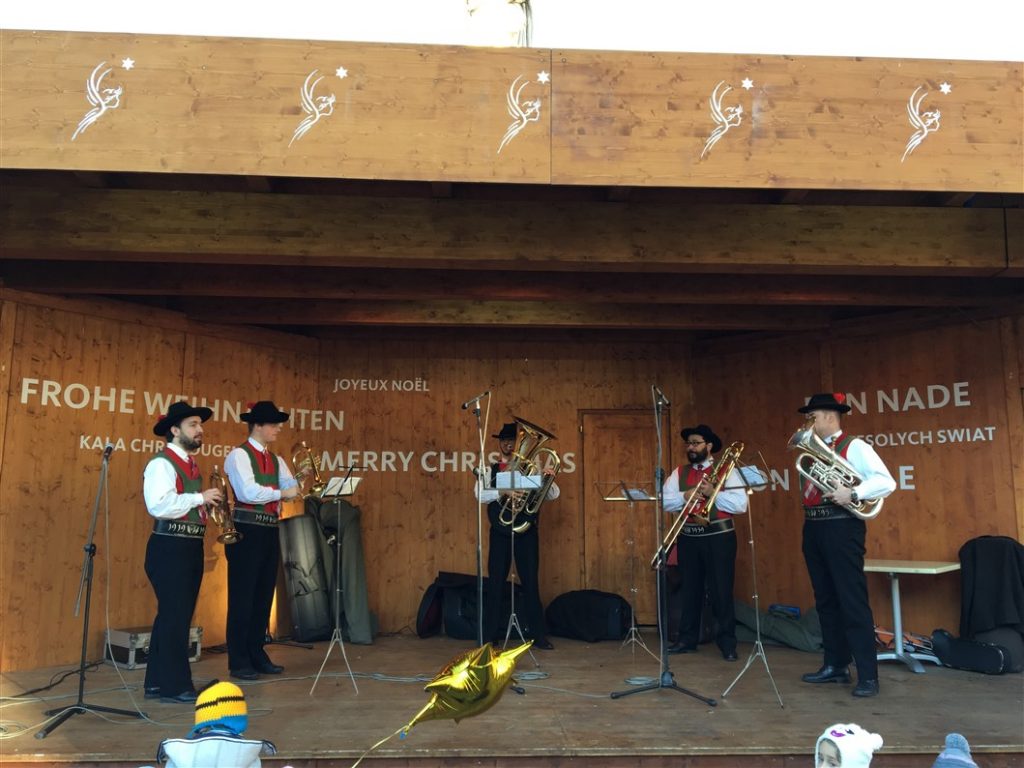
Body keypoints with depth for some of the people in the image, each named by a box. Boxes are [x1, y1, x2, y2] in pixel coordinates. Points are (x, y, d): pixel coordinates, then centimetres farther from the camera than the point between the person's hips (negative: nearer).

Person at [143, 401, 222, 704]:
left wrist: (208, 503, 4)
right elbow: (159, 505, -24)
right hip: (169, 548, -9)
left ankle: (158, 682, 24)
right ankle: (175, 686, 5)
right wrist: (200, 497, -19)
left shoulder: (191, 464, 17)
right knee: (175, 616, -4)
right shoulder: (161, 463, -11)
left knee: (177, 616, 14)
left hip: (191, 547, 9)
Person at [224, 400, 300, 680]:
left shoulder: (275, 460, 15)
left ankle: (256, 654, 23)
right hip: (246, 531, -7)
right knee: (242, 596, -1)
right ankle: (238, 662, 8)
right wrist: (281, 493, -13)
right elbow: (248, 491, -20)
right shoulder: (239, 455, -7)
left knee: (264, 595, 12)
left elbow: (291, 489, 7)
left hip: (270, 531, 7)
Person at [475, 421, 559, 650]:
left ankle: (537, 634, 11)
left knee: (531, 581, 3)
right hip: (500, 532, 0)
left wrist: (548, 478, -19)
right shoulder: (489, 470, 7)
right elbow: (480, 494, -11)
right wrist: (503, 492, -28)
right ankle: (490, 635, 11)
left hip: (527, 531, 0)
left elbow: (553, 495, 2)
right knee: (496, 582, 2)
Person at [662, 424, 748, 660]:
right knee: (689, 590, 11)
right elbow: (664, 501, 0)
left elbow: (741, 504, -11)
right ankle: (687, 639, 21)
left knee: (721, 591, -1)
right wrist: (685, 496, -15)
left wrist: (713, 493, -19)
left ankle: (727, 643, 9)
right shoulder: (679, 473, 10)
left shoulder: (727, 470, -1)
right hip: (688, 538, 4)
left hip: (719, 537, -4)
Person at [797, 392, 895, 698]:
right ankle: (835, 666, 23)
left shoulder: (854, 447, -6)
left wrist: (852, 494, -26)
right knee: (825, 600, 13)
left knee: (852, 601, -6)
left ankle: (868, 676, 1)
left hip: (841, 527, -8)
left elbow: (886, 481, -16)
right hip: (813, 528, 8)